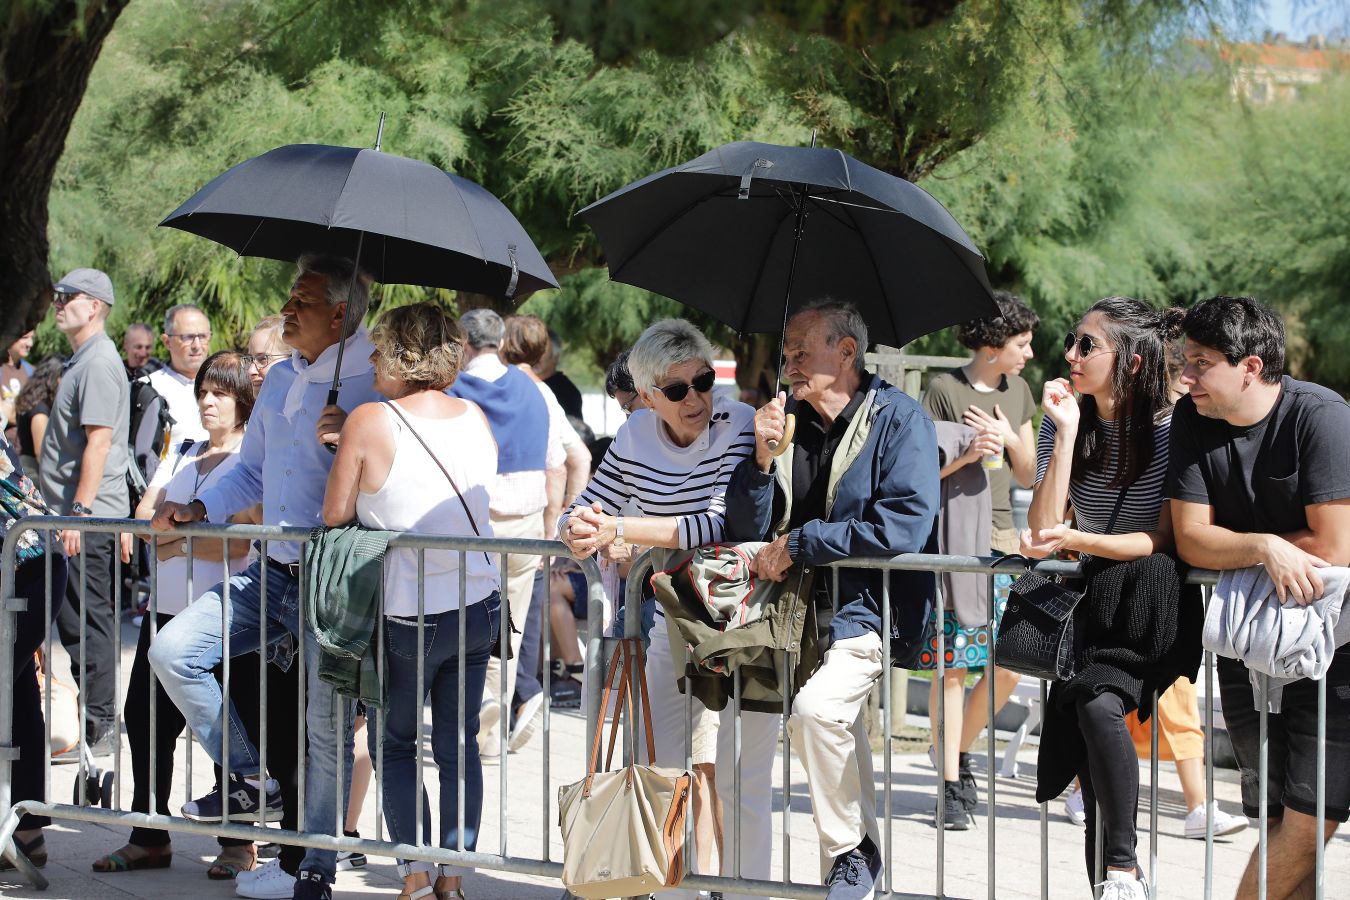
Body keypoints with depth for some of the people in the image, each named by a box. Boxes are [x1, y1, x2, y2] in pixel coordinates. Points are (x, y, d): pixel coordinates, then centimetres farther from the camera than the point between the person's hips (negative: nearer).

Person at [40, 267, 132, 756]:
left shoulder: (99, 362, -12)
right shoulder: (82, 359, 19)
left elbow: (98, 441, -20)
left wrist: (79, 511, -23)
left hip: (90, 517, -10)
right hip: (78, 514, 10)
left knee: (85, 621, -6)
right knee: (77, 621, 11)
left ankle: (99, 728, -2)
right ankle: (98, 720, 17)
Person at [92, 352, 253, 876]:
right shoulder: (182, 457, 19)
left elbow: (247, 541, -16)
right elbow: (144, 514, 10)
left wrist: (183, 540, -13)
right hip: (168, 609, 8)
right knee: (144, 716, 7)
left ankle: (238, 842, 10)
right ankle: (150, 840, 17)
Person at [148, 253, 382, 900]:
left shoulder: (371, 385, -9)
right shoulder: (280, 381, 14)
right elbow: (252, 471, 25)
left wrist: (351, 438, -28)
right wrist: (200, 509, 11)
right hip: (271, 573, 7)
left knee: (327, 728, -1)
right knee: (173, 650, -5)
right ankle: (249, 781, 7)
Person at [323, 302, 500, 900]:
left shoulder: (371, 421, -14)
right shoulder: (476, 418, 2)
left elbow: (335, 514, -8)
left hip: (409, 614, -4)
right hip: (478, 606, 5)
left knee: (396, 743, 12)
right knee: (458, 742, 14)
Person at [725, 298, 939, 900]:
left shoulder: (900, 419, -8)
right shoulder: (790, 421, 9)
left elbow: (903, 528, -20)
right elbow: (747, 530, 7)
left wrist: (798, 544, -15)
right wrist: (763, 456, -10)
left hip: (872, 607, -7)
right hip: (801, 603, 7)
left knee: (816, 707, -26)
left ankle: (851, 850, -6)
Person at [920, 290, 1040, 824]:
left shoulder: (1017, 391, 14)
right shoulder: (944, 390, -4)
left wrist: (1009, 439, -1)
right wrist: (966, 454, -21)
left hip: (1002, 539, 6)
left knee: (1008, 665, 1)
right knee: (953, 666, -6)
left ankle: (960, 755, 22)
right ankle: (950, 783, 0)